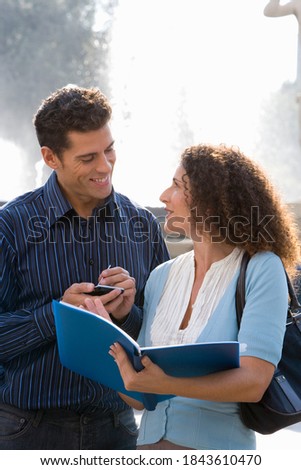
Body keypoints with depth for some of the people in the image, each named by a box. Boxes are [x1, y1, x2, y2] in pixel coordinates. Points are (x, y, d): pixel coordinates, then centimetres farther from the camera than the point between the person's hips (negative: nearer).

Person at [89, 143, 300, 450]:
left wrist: (161, 384, -31)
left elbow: (253, 382, -20)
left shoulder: (261, 269, -11)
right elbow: (139, 398, 4)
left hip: (218, 443, -4)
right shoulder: (162, 276, 4)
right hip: (150, 439, 5)